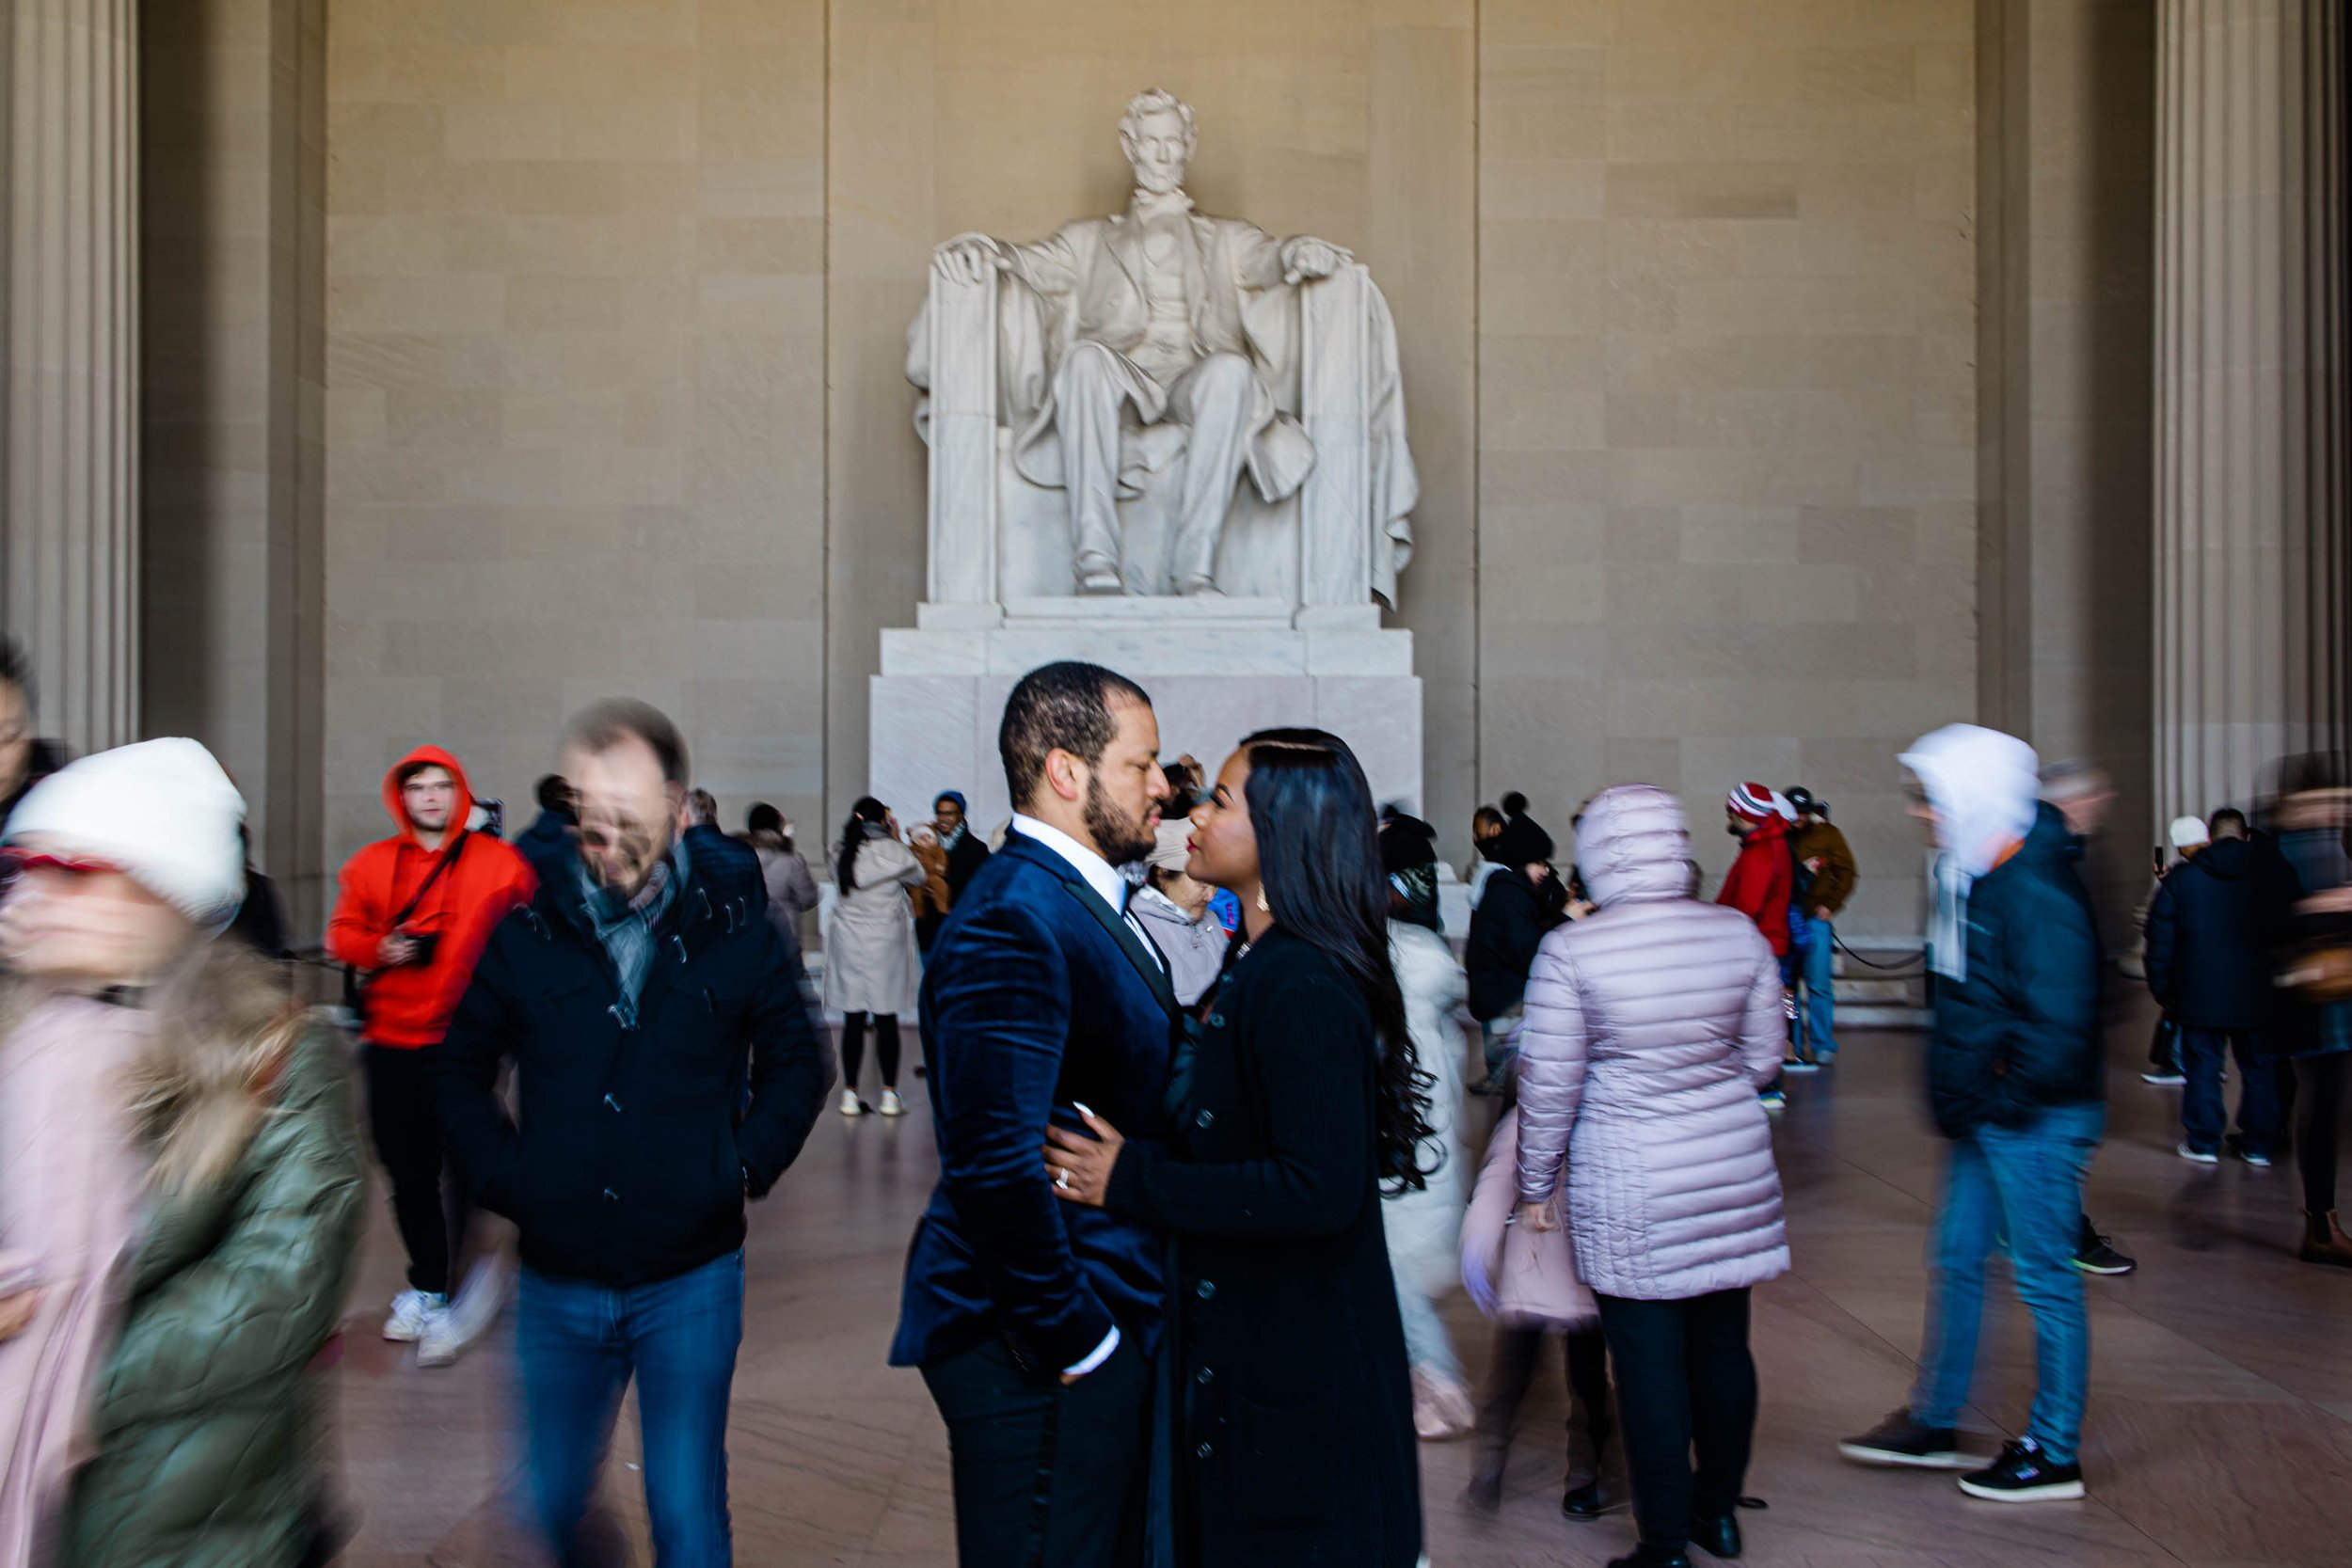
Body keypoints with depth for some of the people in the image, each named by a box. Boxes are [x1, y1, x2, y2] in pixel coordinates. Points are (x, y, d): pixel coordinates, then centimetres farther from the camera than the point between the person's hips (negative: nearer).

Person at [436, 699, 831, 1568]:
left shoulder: (733, 926, -5)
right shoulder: (526, 932, -3)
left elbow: (798, 1061, 6)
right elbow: (461, 1070, 9)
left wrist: (745, 1167, -4)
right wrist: (505, 1179, -2)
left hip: (691, 1278, -1)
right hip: (557, 1282, 2)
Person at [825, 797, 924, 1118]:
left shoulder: (841, 853, 0)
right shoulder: (892, 851, -10)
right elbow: (917, 877, 5)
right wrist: (897, 840, 12)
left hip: (848, 942, 3)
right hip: (885, 941, -3)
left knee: (853, 1020, 6)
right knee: (886, 1020, 5)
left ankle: (850, 1093, 9)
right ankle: (889, 1094, 8)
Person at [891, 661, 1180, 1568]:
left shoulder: (1088, 904, 11)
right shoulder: (1011, 922, -21)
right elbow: (996, 1161, -27)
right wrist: (1070, 1336, -19)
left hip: (1107, 1327, 10)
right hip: (1039, 1353, -10)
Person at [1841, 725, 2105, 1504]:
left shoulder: (2035, 893, -23)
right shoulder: (1974, 878, 8)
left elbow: (2057, 1024, -26)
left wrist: (2006, 1103, -15)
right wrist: (1957, 1099, 14)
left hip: (2034, 1120, -10)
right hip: (1985, 1117, 10)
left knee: (2043, 1276, 4)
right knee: (1956, 1262, 16)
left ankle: (2054, 1454, 18)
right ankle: (1933, 1425, 30)